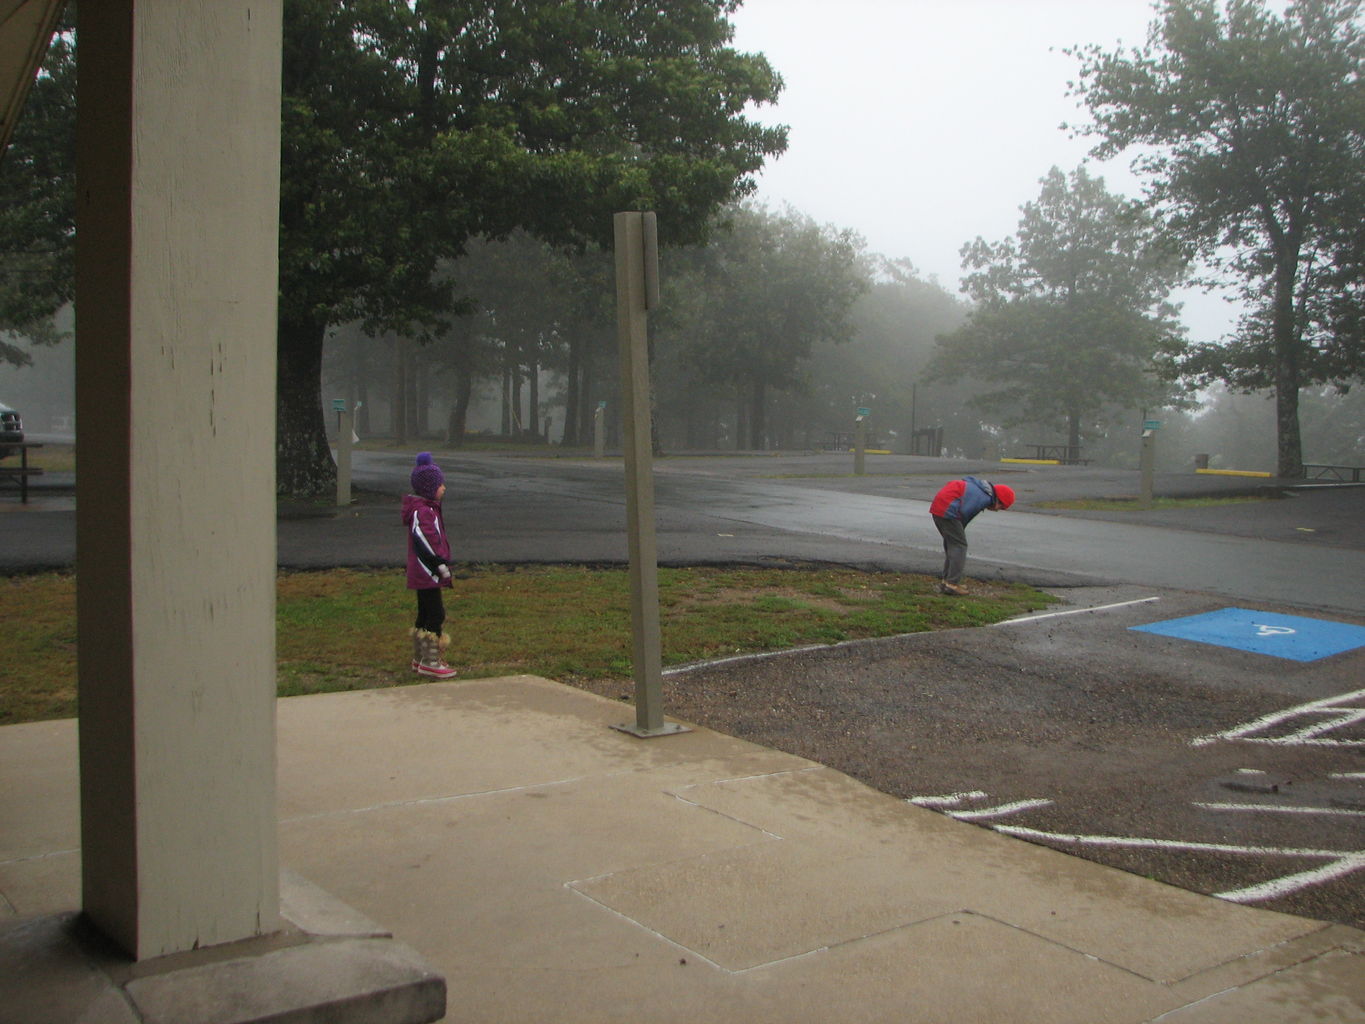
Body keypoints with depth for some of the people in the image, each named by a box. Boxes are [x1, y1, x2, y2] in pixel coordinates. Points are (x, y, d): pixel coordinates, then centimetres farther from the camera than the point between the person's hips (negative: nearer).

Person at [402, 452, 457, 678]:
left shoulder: (428, 508, 16)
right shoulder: (422, 511, -17)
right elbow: (424, 540, -26)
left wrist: (440, 564, 21)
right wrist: (440, 564, -23)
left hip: (424, 574, 11)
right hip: (427, 575, -11)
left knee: (426, 614, 17)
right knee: (435, 615, -7)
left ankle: (420, 658, 26)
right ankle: (430, 662, -3)